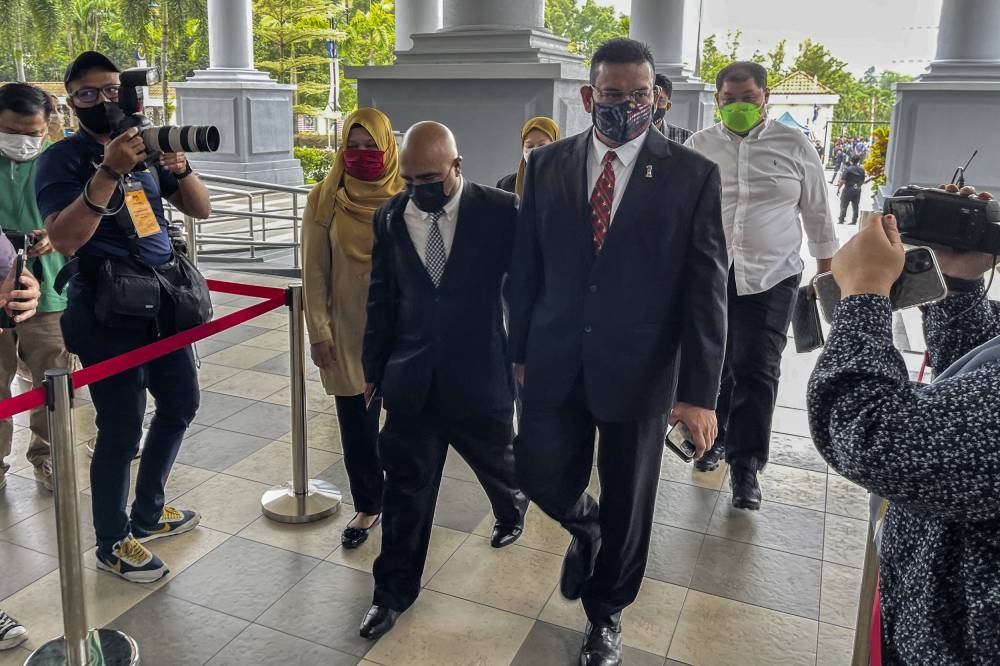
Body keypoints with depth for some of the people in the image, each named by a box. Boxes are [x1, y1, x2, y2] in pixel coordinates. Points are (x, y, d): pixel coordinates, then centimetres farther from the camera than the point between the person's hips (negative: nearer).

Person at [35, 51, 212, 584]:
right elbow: (64, 240, -21)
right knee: (122, 428, -3)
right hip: (107, 310, -6)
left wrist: (180, 168, -12)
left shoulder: (144, 147, 10)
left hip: (162, 299, 7)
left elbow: (200, 210, 8)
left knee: (181, 404, 15)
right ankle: (112, 543, 18)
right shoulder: (62, 158, -7)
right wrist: (108, 172, -29)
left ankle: (147, 514, 34)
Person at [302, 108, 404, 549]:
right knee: (356, 424, 8)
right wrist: (319, 332, -3)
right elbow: (314, 273, 0)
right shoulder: (325, 201, -2)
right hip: (348, 332, 1)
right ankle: (367, 507, 27)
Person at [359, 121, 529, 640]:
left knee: (495, 460, 21)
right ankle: (394, 591, 26)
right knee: (405, 487, 8)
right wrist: (374, 369, 11)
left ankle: (512, 506, 56)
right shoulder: (390, 216, 0)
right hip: (411, 377, 2)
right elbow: (381, 298, 6)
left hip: (478, 373, -1)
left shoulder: (500, 211, -11)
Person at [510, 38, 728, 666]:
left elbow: (707, 289, -8)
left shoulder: (693, 174, -7)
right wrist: (520, 351, 8)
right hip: (555, 364, 2)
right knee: (542, 477, 9)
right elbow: (527, 267, 6)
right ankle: (586, 530, 47)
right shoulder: (548, 164, 1)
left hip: (640, 370, -2)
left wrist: (699, 392, -11)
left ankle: (606, 614, 40)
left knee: (627, 506, 12)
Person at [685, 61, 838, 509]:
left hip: (771, 276, -1)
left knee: (757, 370, -3)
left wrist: (827, 272, 9)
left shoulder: (794, 145, 1)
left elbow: (817, 213, 7)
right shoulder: (699, 146, 3)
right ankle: (714, 437, 31)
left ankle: (745, 465, 8)